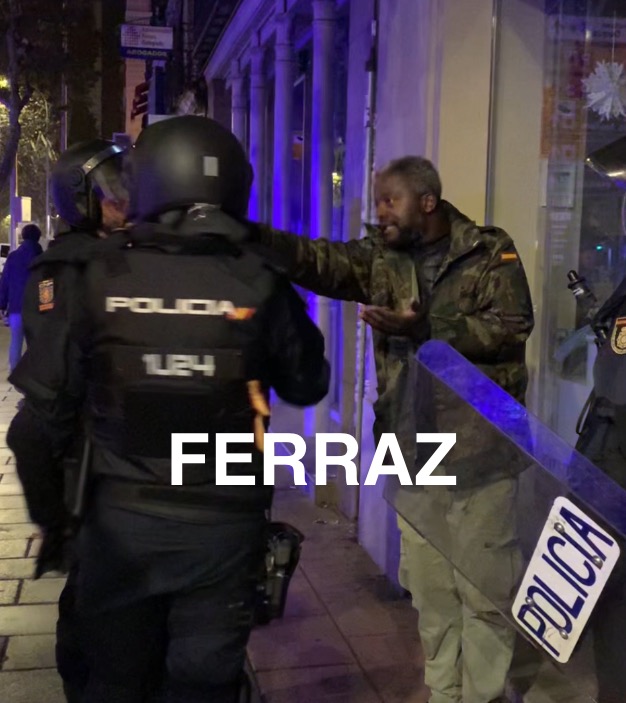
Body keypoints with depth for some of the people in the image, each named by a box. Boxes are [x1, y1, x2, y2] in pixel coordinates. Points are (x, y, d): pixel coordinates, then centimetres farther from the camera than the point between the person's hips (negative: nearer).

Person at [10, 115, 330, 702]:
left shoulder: (100, 275, -9)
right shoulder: (259, 284, -10)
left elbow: (51, 400, -6)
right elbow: (307, 386, 3)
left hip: (121, 515, 1)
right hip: (225, 520, 0)